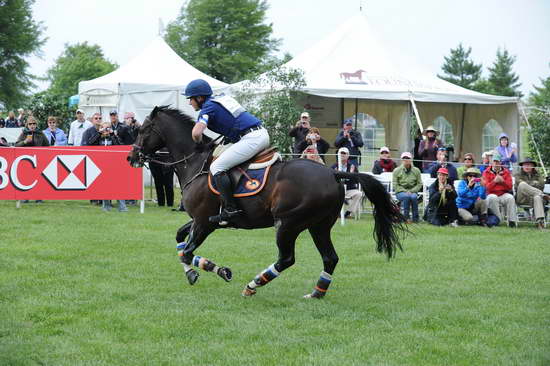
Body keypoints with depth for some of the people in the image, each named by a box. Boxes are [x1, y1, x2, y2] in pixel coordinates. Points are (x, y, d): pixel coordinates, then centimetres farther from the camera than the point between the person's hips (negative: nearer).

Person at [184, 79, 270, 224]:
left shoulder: (208, 107, -4)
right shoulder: (224, 98, 22)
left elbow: (196, 132, -18)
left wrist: (199, 144, 2)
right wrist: (228, 136, 32)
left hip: (251, 139, -10)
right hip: (263, 133, 10)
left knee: (217, 167, -10)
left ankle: (230, 208, -17)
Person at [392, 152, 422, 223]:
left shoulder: (416, 170, 8)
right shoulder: (397, 171, 4)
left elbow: (419, 184, 5)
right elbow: (395, 185, -1)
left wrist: (411, 191, -12)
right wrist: (405, 191, -14)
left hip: (412, 191, 1)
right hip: (400, 192, -1)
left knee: (414, 197, -34)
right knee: (406, 196, -35)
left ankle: (415, 218, -26)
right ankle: (406, 217, -29)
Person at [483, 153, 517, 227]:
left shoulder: (506, 172, 11)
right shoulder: (486, 172, 7)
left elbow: (509, 187, 2)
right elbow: (487, 187, -4)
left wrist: (502, 181, -15)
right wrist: (494, 181, -19)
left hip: (503, 194, 1)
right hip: (492, 194, -1)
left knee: (510, 198, -30)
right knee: (492, 198, -36)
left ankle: (512, 220, -28)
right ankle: (498, 220, -30)